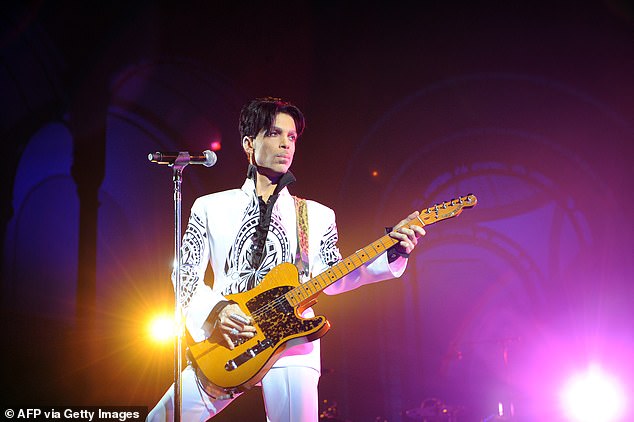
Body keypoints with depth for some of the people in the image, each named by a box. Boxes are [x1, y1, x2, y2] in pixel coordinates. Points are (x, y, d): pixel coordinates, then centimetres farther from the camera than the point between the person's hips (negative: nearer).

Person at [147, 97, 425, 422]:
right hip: (226, 345, 0)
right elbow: (186, 274, 8)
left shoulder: (317, 215, 14)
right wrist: (214, 311, -12)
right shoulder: (210, 208, 11)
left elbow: (330, 279, 6)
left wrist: (390, 253, -6)